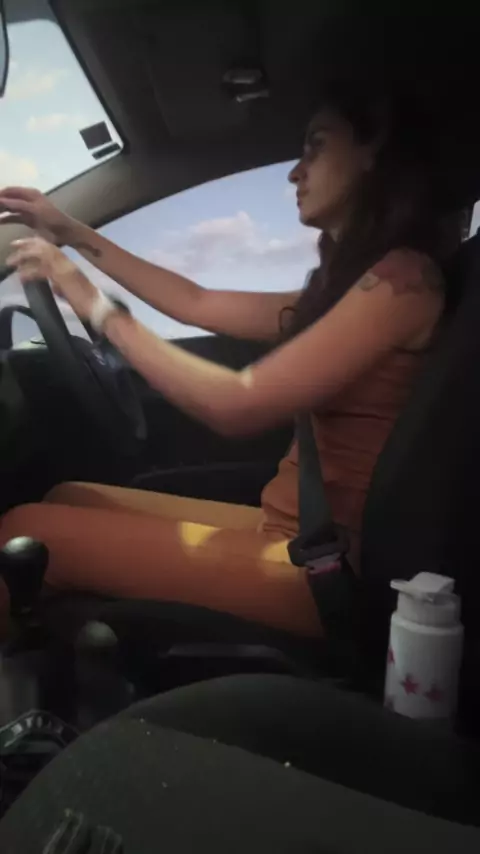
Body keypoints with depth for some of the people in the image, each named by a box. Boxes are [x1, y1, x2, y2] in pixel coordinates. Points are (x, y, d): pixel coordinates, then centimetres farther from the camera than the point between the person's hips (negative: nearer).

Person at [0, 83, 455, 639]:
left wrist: (96, 307, -12)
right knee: (67, 500, 11)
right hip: (287, 531, 9)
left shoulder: (403, 279, -16)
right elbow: (198, 305, 19)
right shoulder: (348, 286, 13)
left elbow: (237, 406, -23)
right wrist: (74, 235, 21)